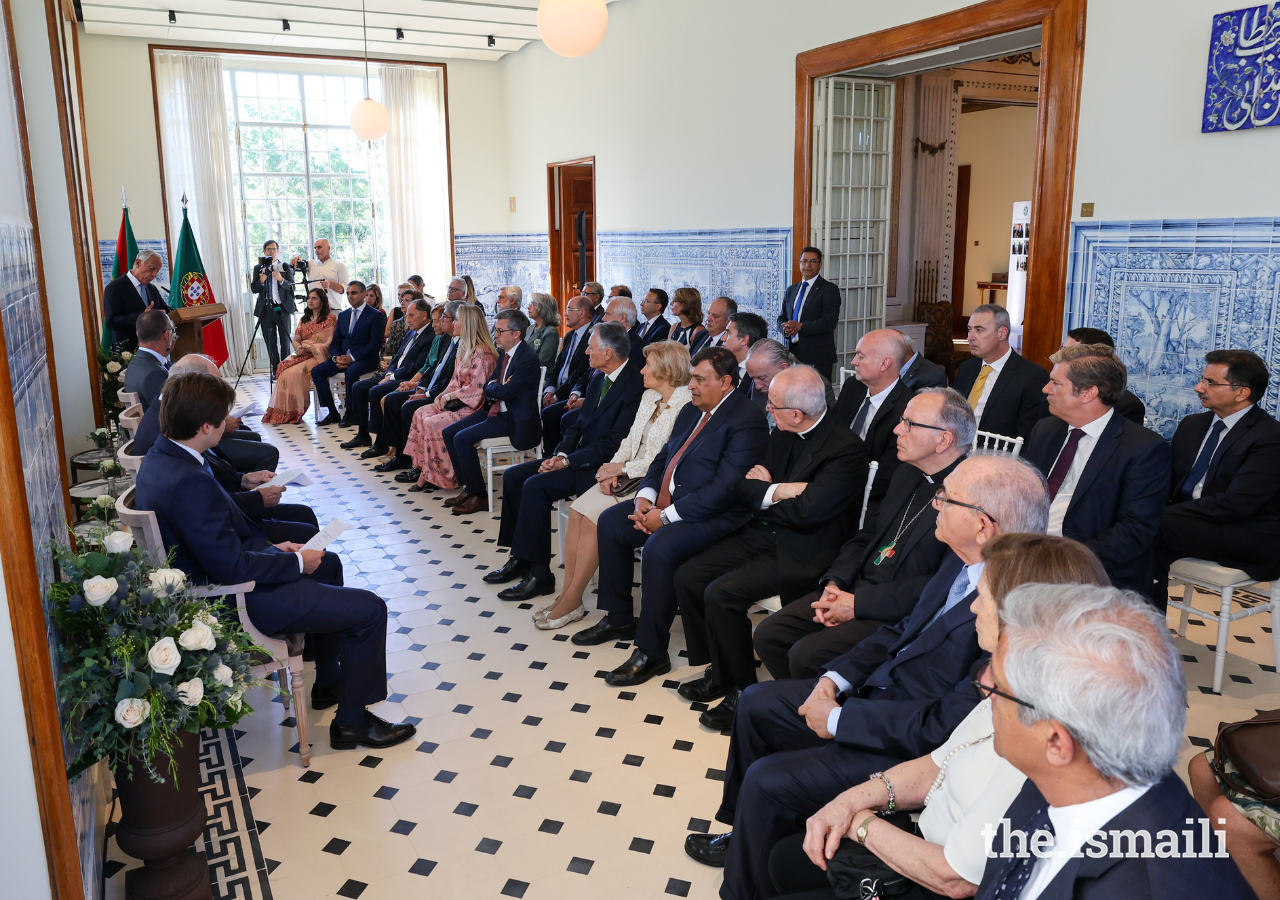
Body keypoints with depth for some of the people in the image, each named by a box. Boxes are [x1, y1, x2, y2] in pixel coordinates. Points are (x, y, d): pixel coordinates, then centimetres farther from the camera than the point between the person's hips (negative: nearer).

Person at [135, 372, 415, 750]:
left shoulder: (160, 458, 0)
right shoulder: (188, 482, -32)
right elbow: (232, 568, -29)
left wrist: (271, 547, 5)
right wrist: (296, 562, -15)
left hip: (211, 579, 11)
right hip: (238, 602, -11)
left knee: (329, 564, 28)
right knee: (369, 609, -8)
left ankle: (328, 682, 38)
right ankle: (352, 722, 9)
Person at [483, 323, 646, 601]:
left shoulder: (635, 386, -18)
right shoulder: (599, 379, 12)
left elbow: (613, 443, -21)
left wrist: (568, 461, -20)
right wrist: (560, 454, -2)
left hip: (602, 466, -10)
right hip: (579, 457, 10)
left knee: (536, 486, -25)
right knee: (513, 476, -1)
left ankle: (539, 573, -15)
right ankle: (519, 558, 6)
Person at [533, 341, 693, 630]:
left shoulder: (685, 406, -13)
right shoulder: (649, 397, 14)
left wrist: (622, 468, -12)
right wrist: (612, 471, -2)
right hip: (628, 476, 8)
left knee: (594, 515, -22)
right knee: (578, 509, -14)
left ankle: (572, 602, -10)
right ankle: (567, 594, -10)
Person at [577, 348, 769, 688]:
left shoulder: (746, 419, -16)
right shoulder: (692, 410, 14)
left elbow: (725, 487, -24)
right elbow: (663, 457, 19)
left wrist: (666, 516, -22)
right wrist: (645, 496, -2)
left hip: (713, 514, -10)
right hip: (666, 502, 10)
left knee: (659, 548, -32)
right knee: (610, 521, 4)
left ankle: (651, 653, -16)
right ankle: (618, 618, 18)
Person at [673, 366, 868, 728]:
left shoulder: (847, 448, -17)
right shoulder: (781, 436, 8)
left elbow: (806, 511, -24)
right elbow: (743, 488, 8)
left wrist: (762, 491, -8)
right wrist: (776, 491, -14)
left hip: (799, 552, -8)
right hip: (759, 535, 8)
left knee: (721, 594, -23)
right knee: (688, 577, -3)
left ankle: (741, 690, -3)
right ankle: (718, 670, 13)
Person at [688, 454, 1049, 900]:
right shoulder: (965, 560, -5)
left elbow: (948, 726, -29)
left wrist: (839, 719, -19)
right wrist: (836, 678, -2)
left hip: (909, 751, -9)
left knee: (767, 781, -15)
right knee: (755, 703, 15)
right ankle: (746, 834, 36)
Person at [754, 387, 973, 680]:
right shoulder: (906, 473, 12)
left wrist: (858, 603, -18)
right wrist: (834, 584, 0)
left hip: (901, 615, -8)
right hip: (853, 590, 8)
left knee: (807, 656, -23)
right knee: (768, 635, -2)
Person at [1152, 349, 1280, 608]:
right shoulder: (1192, 425, 14)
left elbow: (1235, 504, -20)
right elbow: (1168, 481, 13)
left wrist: (1166, 513, -23)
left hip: (1247, 540, -6)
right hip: (1189, 523, 6)